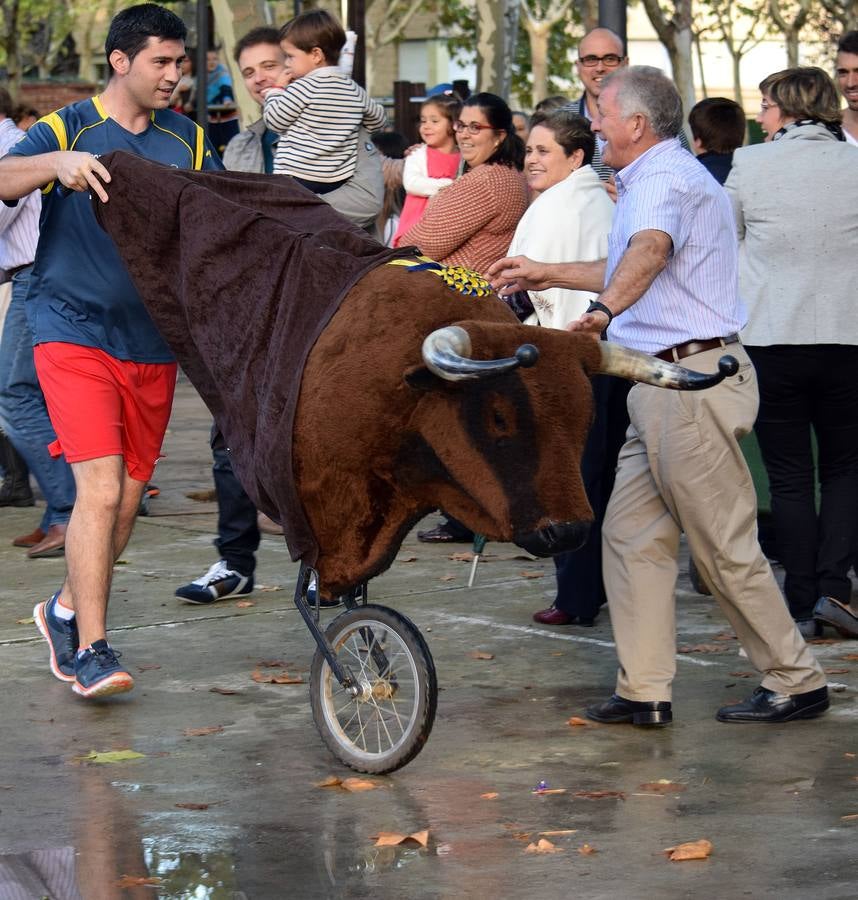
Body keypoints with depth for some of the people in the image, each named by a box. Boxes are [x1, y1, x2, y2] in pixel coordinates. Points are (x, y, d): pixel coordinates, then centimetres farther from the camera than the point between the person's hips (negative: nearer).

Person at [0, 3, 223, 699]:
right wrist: (58, 162, -38)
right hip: (75, 334, -5)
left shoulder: (188, 141, 11)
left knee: (128, 498, 9)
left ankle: (68, 609, 31)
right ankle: (91, 649, -12)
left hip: (153, 345, 5)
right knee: (101, 488, -16)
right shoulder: (68, 130, -3)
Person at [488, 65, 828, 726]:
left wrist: (606, 308, -53)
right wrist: (548, 274, 40)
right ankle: (644, 692, 8)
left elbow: (650, 251, -36)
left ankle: (797, 682, 5)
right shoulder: (658, 177, 22)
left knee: (726, 546, -4)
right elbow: (629, 270, 39)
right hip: (663, 384, 11)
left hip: (693, 380, -11)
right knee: (631, 535, 8)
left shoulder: (664, 179, -13)